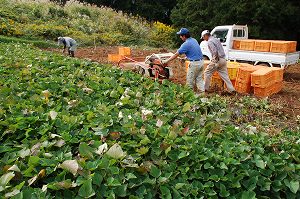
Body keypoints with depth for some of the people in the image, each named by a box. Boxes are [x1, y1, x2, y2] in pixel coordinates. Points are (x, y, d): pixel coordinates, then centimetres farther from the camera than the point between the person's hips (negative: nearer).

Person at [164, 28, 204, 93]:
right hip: (200, 61, 8)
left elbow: (176, 54, -12)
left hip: (194, 63, -8)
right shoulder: (194, 40, 9)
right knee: (199, 79, 14)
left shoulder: (186, 44, -15)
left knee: (190, 80, 5)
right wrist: (186, 57, 24)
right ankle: (202, 91, 12)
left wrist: (167, 61, -6)